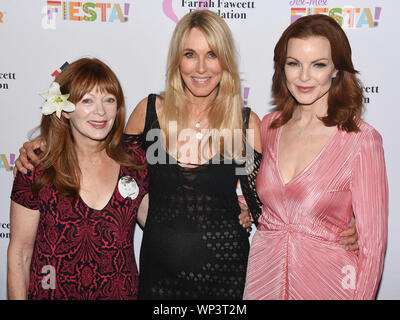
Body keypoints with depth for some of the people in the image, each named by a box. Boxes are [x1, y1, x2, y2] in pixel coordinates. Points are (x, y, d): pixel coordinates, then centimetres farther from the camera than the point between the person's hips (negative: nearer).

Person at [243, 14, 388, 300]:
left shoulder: (361, 140, -16)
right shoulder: (269, 126, -1)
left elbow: (372, 239, -11)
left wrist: (361, 295, -11)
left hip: (325, 281, -4)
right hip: (262, 277, 4)